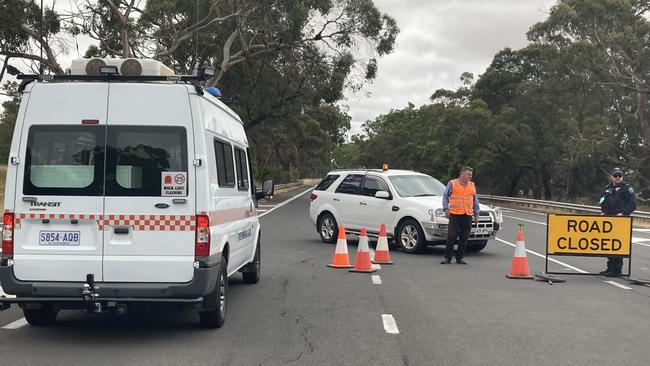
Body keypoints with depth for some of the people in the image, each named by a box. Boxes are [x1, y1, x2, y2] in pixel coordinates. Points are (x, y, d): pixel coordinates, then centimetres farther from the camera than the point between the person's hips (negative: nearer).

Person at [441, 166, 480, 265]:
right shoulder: (452, 183, 5)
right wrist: (446, 209, -5)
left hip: (468, 215, 3)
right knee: (451, 237, -6)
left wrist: (476, 214, 15)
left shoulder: (472, 185, 16)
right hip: (455, 214, -3)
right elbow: (445, 197, 6)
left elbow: (475, 201, 19)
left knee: (464, 238, 4)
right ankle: (447, 257, 0)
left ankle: (459, 258, 12)